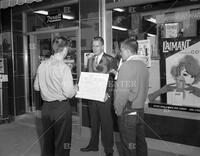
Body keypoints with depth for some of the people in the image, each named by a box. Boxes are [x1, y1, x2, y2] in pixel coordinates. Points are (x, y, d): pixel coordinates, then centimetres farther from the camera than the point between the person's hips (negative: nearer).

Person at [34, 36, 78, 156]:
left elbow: (36, 87, 10)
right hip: (61, 107, -6)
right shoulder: (64, 67, -18)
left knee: (47, 140, 22)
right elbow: (69, 93, -20)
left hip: (46, 107, 6)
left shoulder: (42, 65, 0)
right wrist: (75, 88, 0)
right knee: (62, 143, 10)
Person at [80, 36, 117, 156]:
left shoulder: (110, 60, -7)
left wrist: (108, 93, -17)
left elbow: (114, 79, -9)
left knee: (106, 123, 3)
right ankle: (93, 145, 31)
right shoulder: (90, 60, 12)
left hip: (104, 96, -5)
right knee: (94, 121, 16)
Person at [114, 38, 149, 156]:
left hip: (128, 111, -8)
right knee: (140, 141, 17)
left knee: (129, 145, 4)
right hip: (140, 110, 8)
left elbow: (122, 92, -20)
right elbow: (145, 88, 11)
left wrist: (118, 110, -9)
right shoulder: (143, 64, 8)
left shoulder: (127, 65, -15)